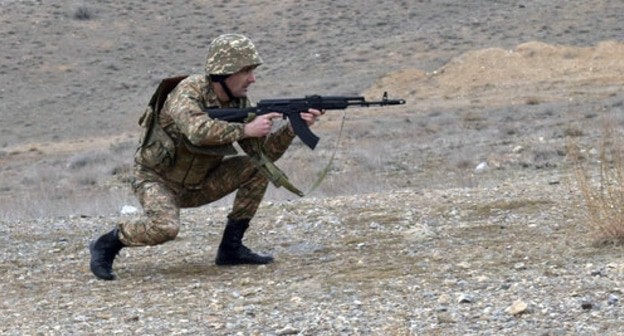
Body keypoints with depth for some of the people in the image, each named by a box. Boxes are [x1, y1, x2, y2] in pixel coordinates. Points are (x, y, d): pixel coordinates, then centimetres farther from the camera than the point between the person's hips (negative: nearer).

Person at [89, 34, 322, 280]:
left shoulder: (240, 102, -4)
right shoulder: (189, 91, -24)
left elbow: (263, 152, -5)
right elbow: (198, 131, -44)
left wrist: (292, 128, -21)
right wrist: (246, 129, -37)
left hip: (196, 185, 7)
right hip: (157, 179, -7)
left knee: (258, 168, -7)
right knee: (165, 227, -35)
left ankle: (231, 247, -1)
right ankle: (107, 244, -8)